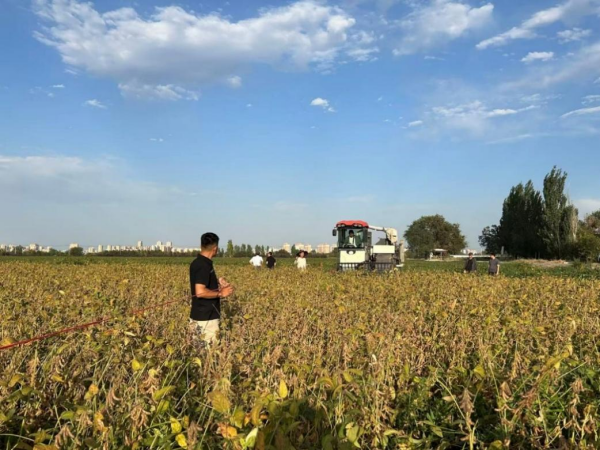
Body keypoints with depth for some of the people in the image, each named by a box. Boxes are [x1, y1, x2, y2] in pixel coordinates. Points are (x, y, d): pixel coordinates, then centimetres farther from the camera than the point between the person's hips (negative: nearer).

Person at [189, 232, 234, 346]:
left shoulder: (197, 263, 10)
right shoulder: (204, 266, -20)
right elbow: (200, 292, -28)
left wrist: (217, 284, 13)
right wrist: (220, 294, -16)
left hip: (199, 316, 10)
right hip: (205, 319, -10)